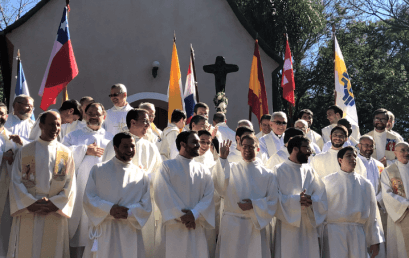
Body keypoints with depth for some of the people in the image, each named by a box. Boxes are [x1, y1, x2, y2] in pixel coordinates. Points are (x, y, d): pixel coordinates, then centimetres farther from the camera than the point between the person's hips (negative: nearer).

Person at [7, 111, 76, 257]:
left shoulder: (66, 154, 8)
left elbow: (70, 186, 3)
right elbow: (16, 182, 1)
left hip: (55, 217, 0)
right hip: (27, 216, 0)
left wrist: (54, 204, -10)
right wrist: (30, 204, -11)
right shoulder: (25, 151, 7)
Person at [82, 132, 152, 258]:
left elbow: (146, 206, 3)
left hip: (130, 235, 1)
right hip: (103, 233, -1)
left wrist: (128, 213, -15)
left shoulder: (141, 175, 10)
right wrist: (109, 209, -14)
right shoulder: (98, 170, 8)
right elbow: (88, 198, 1)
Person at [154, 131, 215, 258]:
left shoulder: (204, 170, 12)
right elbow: (162, 195, -6)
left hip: (196, 228, 3)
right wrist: (181, 216, -12)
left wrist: (194, 214, -13)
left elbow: (209, 196, 2)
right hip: (173, 228, -3)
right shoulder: (167, 166, 2)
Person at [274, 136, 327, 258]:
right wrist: (296, 200, -21)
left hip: (308, 227, 4)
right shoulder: (279, 170, 0)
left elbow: (322, 198, 3)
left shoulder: (310, 171, 13)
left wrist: (311, 201, -17)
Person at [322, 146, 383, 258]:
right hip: (334, 232, -2)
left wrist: (375, 241, 13)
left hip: (358, 234, 2)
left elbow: (371, 215, 15)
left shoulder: (365, 184, 13)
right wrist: (318, 239, 2)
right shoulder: (327, 181, 6)